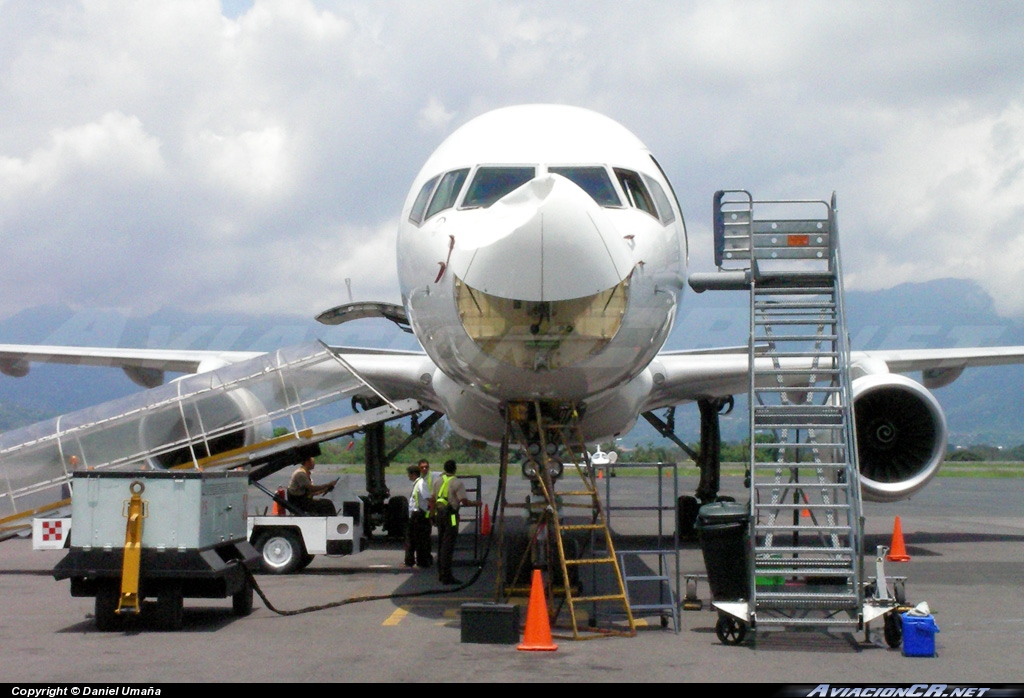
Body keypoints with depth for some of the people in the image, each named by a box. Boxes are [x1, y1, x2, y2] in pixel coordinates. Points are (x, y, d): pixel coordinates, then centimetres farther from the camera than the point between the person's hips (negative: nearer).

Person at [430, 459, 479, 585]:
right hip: (451, 515, -7)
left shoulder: (437, 481, 8)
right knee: (448, 546, -6)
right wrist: (476, 503, 0)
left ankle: (441, 574, 24)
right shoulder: (457, 483, -12)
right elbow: (464, 501, -16)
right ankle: (446, 576, -8)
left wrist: (433, 512, 22)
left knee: (441, 544, 17)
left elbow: (433, 499, 13)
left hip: (439, 513, 7)